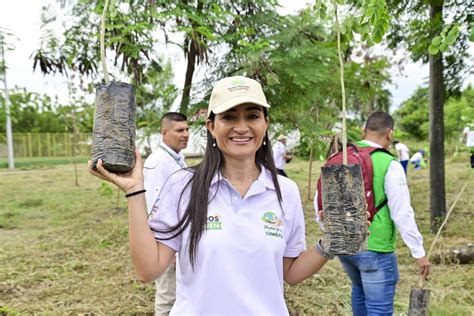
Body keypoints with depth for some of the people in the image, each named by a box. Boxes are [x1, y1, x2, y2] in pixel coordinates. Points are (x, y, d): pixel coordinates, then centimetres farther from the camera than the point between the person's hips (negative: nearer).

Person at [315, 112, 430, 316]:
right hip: (375, 249, -6)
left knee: (359, 290, 29)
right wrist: (418, 252, -4)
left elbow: (321, 196, 8)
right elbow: (402, 213, -14)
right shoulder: (389, 165, -14)